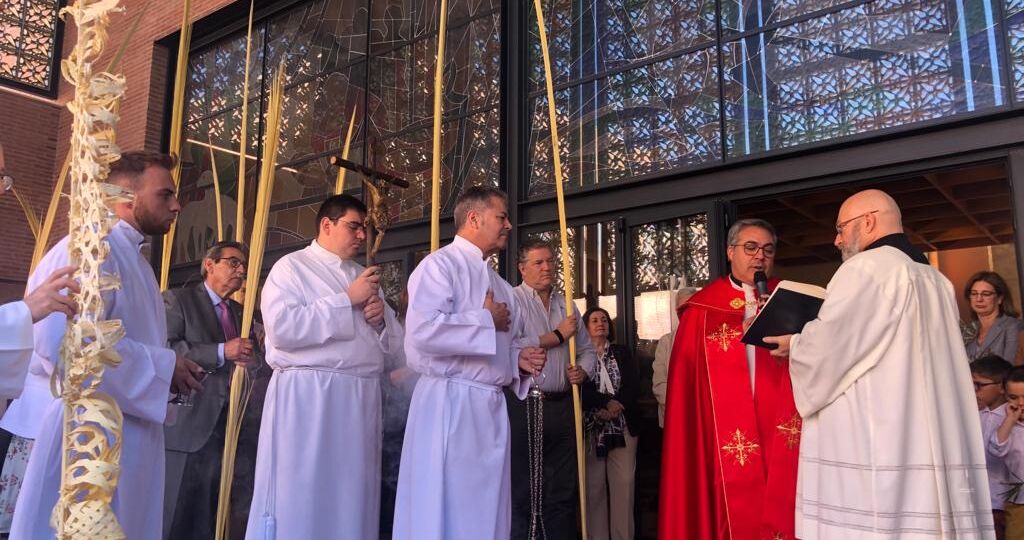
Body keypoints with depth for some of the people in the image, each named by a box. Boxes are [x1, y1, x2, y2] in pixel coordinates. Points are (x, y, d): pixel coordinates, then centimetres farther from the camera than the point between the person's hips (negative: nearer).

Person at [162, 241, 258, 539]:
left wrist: (250, 358, 5)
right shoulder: (177, 299, 1)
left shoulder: (241, 311, 21)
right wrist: (221, 352, -19)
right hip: (186, 426, -6)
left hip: (225, 428, 6)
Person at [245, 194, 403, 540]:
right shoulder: (292, 266, 3)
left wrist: (381, 319, -2)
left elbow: (393, 343, 20)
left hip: (361, 398, 6)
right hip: (307, 395, -5)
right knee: (300, 498, -3)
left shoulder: (366, 277, 21)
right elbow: (282, 328, -14)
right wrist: (347, 300, -11)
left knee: (352, 499, 7)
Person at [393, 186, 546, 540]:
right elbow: (423, 330, -24)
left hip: (491, 405, 8)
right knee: (444, 510, -2)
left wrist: (519, 358, 4)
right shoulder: (440, 265, -8)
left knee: (486, 510, 12)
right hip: (450, 403, -8)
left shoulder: (498, 284, 19)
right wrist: (487, 320, -13)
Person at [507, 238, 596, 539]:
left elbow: (587, 349, 23)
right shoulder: (512, 300, -4)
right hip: (524, 404, -6)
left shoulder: (566, 305, 16)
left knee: (563, 492, 12)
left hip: (562, 406, 6)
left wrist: (582, 370, 1)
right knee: (520, 489, 2)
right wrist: (558, 335, -11)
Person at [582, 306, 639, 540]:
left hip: (623, 426, 2)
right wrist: (606, 403, -18)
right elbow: (579, 388, -7)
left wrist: (616, 406, -12)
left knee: (624, 482, -5)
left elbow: (633, 384, 3)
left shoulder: (622, 353, 16)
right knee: (594, 484, -4)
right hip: (591, 427, -2)